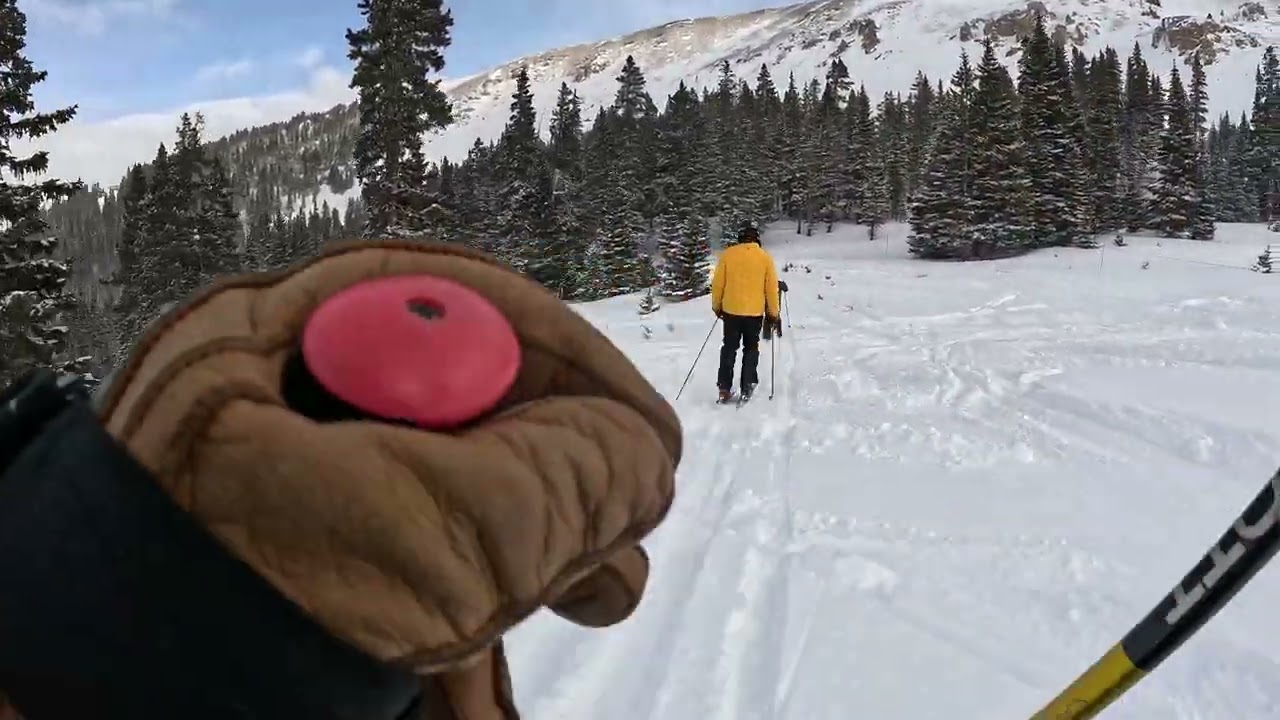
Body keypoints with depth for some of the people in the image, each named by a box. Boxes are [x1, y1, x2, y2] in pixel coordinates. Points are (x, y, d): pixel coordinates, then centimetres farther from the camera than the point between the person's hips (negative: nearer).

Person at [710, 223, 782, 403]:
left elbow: (717, 283, -1)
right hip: (755, 312, 0)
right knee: (751, 349, 14)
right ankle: (747, 387, 10)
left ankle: (724, 388, 7)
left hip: (731, 310, 0)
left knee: (729, 348, 11)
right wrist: (773, 314, 7)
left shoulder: (728, 254, -4)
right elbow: (771, 288, -1)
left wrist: (716, 306, 12)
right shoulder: (765, 257, -3)